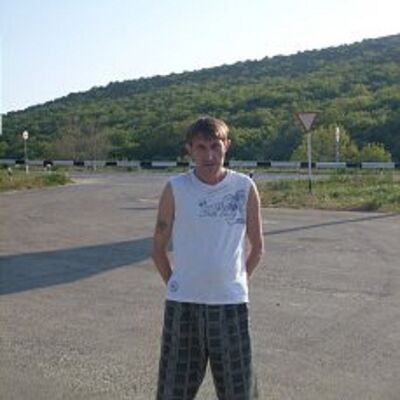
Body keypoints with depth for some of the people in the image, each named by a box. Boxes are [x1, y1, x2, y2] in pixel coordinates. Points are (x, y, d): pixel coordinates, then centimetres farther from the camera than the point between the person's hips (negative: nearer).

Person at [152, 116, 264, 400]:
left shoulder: (245, 188, -3)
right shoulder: (175, 190, -4)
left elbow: (256, 247, 8)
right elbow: (159, 246, 6)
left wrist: (238, 282, 5)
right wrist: (174, 284, 3)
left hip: (231, 303, 0)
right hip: (182, 305, 0)